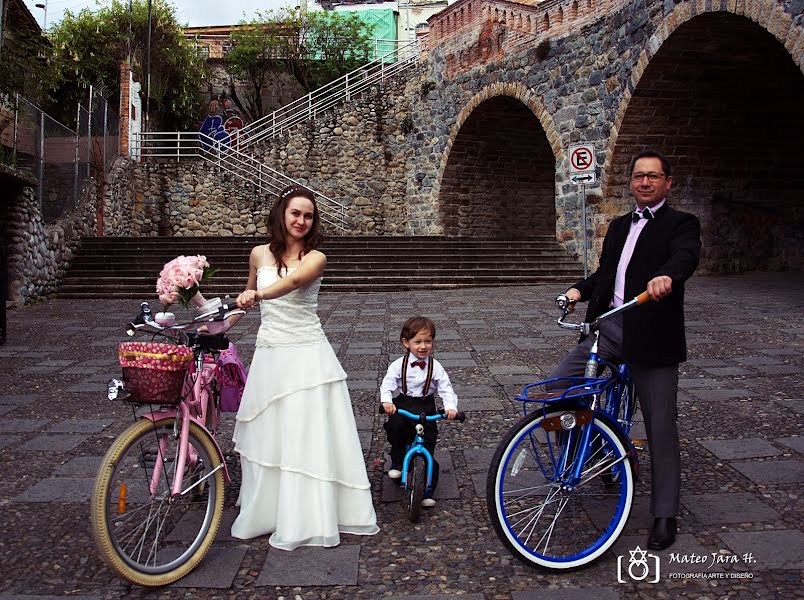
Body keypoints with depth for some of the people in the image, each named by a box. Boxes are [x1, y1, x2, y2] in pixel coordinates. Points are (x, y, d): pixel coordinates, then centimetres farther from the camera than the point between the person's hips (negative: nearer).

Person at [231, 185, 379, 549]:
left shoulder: (315, 258, -7)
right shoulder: (259, 255, 5)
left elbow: (294, 280, -30)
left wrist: (258, 294, -46)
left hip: (307, 355, -4)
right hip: (269, 354, 4)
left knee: (310, 437, -2)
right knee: (265, 437, 11)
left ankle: (308, 520, 10)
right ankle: (264, 515, 29)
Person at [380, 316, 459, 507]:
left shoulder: (435, 366, -3)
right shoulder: (399, 365, -4)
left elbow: (446, 388, -6)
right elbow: (387, 383, -8)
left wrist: (450, 407, -24)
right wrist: (387, 401, -28)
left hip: (426, 407, 0)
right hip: (403, 403, 0)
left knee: (427, 449, -4)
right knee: (394, 427, -28)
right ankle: (397, 462, 0)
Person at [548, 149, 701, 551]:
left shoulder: (681, 224, -1)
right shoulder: (619, 226, 20)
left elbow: (685, 256, -23)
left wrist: (666, 276, -45)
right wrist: (580, 290, 3)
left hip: (652, 336, -6)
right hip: (609, 327, 6)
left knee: (660, 429, 1)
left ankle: (665, 516, 15)